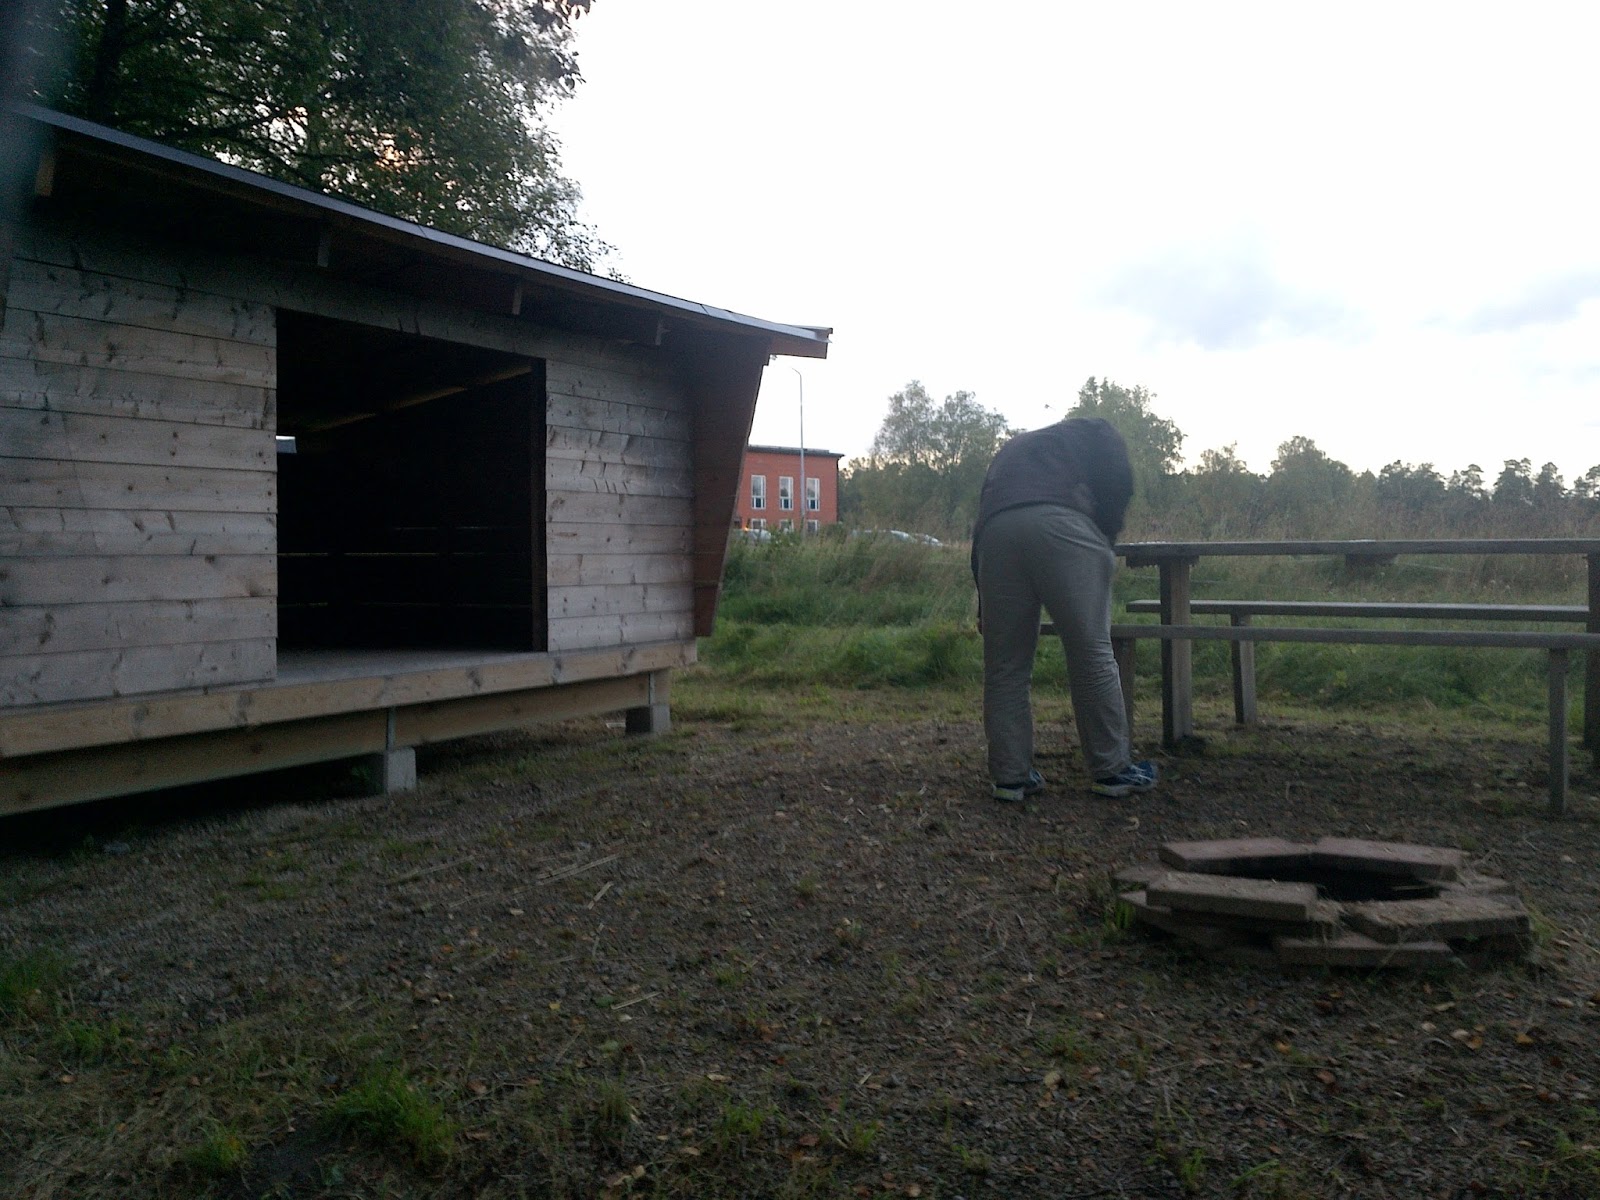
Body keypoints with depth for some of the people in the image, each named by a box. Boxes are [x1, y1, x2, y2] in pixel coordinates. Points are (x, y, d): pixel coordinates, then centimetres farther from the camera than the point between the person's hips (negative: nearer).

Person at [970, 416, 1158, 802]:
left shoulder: (1012, 448, 42)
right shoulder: (1094, 431, 31)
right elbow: (1118, 483, 9)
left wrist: (985, 603, 32)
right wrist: (1104, 538, 22)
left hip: (995, 531, 4)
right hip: (1060, 524, -4)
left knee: (1004, 665, 8)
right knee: (1092, 653, 2)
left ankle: (1010, 777, 12)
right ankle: (1111, 771, 8)